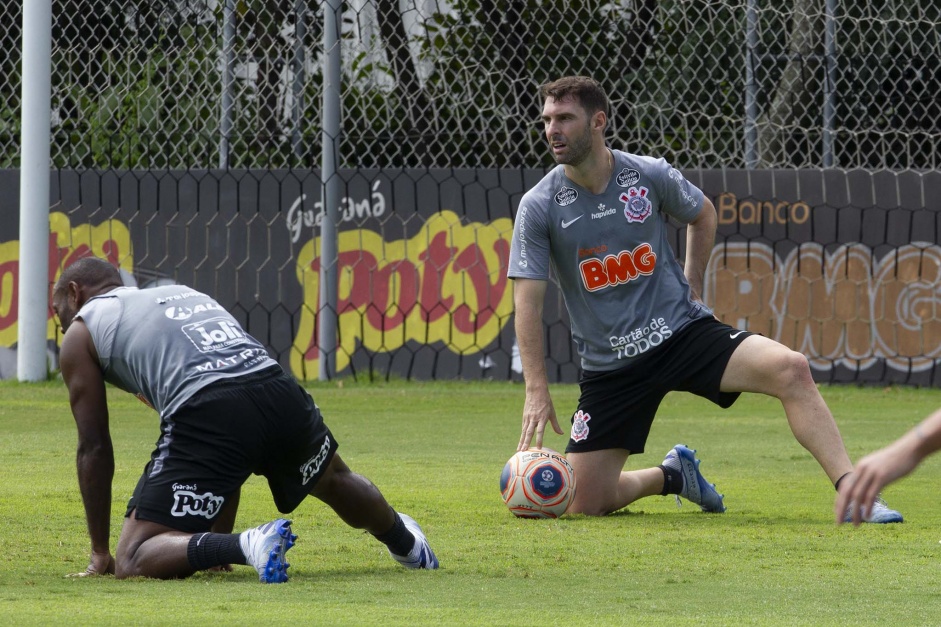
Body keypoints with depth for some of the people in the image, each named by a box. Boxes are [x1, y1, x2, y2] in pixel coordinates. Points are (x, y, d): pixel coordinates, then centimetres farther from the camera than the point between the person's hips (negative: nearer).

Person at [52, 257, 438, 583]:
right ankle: (403, 541, 61)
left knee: (132, 563, -6)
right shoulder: (181, 293, 37)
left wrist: (100, 552, 22)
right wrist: (218, 538, 40)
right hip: (282, 393, 7)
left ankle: (248, 546, -25)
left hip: (209, 416, -7)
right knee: (335, 481, 40)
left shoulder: (80, 334, 19)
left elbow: (94, 448, 15)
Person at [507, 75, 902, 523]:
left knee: (790, 369, -25)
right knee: (585, 503, -7)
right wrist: (536, 390, -16)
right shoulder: (539, 207, -9)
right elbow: (527, 301, -10)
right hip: (609, 365, 0)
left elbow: (703, 214, 17)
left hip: (682, 331, 0)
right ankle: (672, 476, 24)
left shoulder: (650, 176, -5)